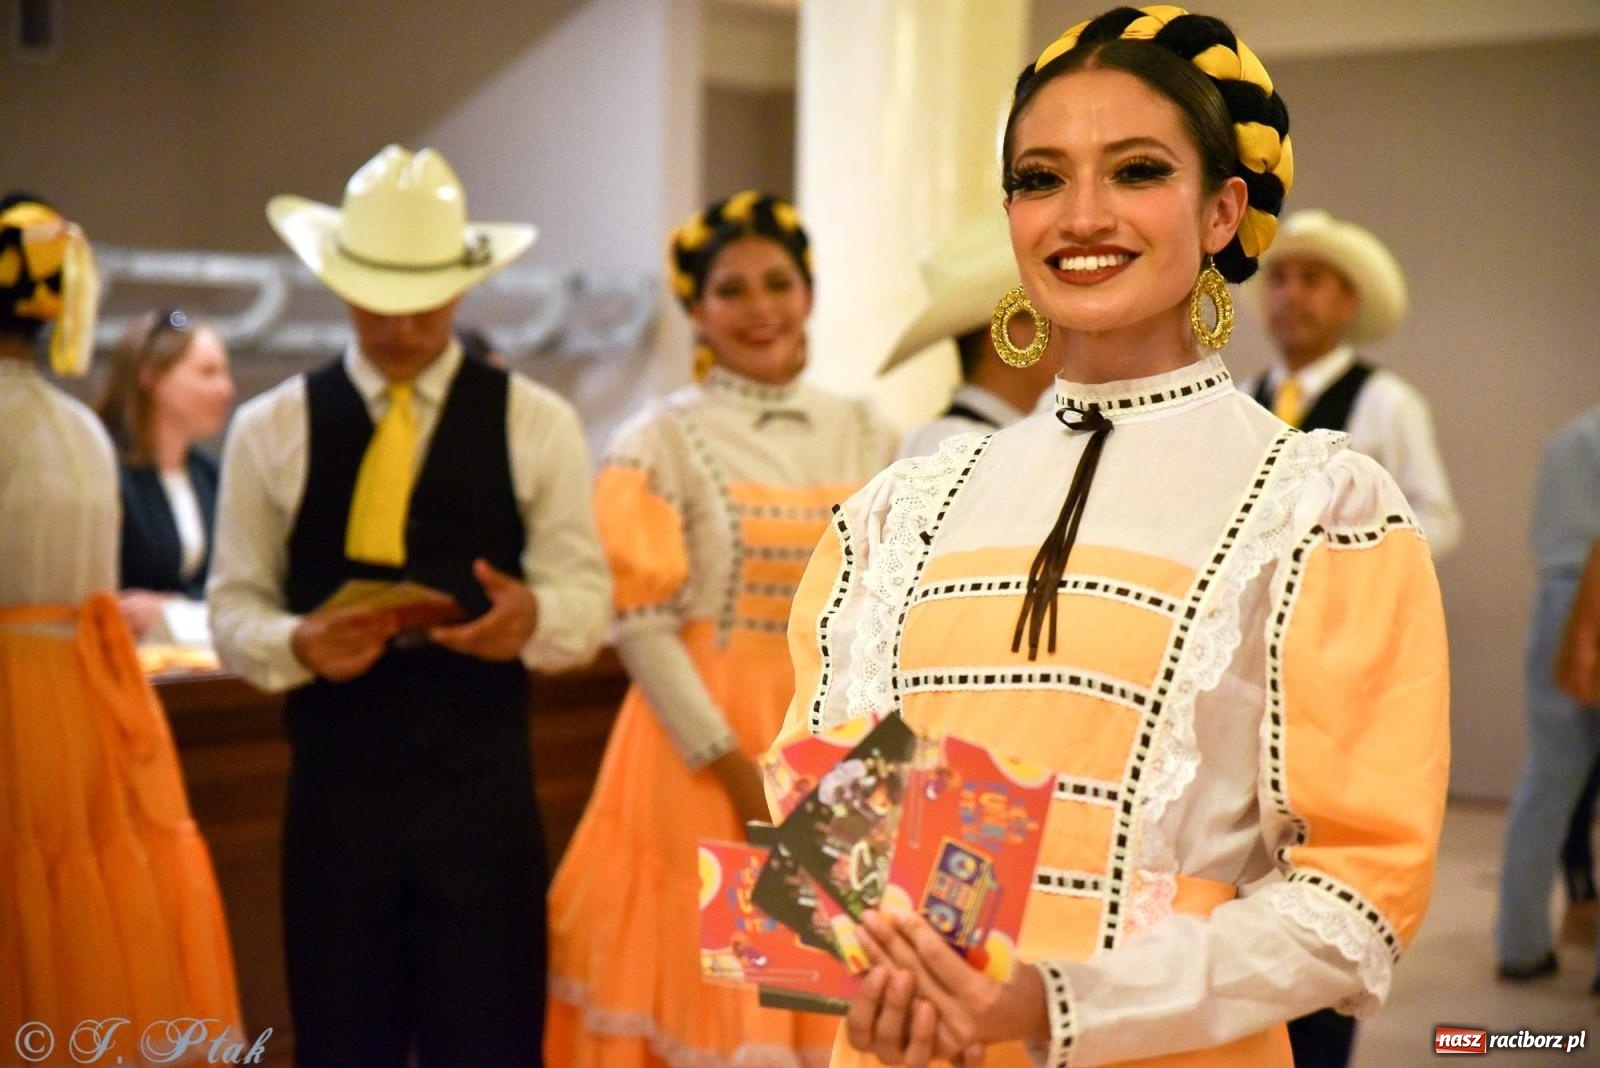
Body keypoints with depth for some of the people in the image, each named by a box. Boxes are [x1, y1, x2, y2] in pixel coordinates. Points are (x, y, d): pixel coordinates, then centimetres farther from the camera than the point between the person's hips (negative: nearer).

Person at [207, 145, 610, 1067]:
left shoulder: (537, 425, 4)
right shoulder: (269, 430, 5)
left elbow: (588, 597, 0)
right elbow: (234, 609, 5)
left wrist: (533, 617, -23)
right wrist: (296, 643, -17)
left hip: (483, 790, 0)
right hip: (335, 789, 1)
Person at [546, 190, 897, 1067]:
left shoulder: (865, 438, 8)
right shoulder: (663, 441, -5)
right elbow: (639, 621, -11)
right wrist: (735, 769, -16)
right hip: (703, 754, -4)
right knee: (713, 986, 2)